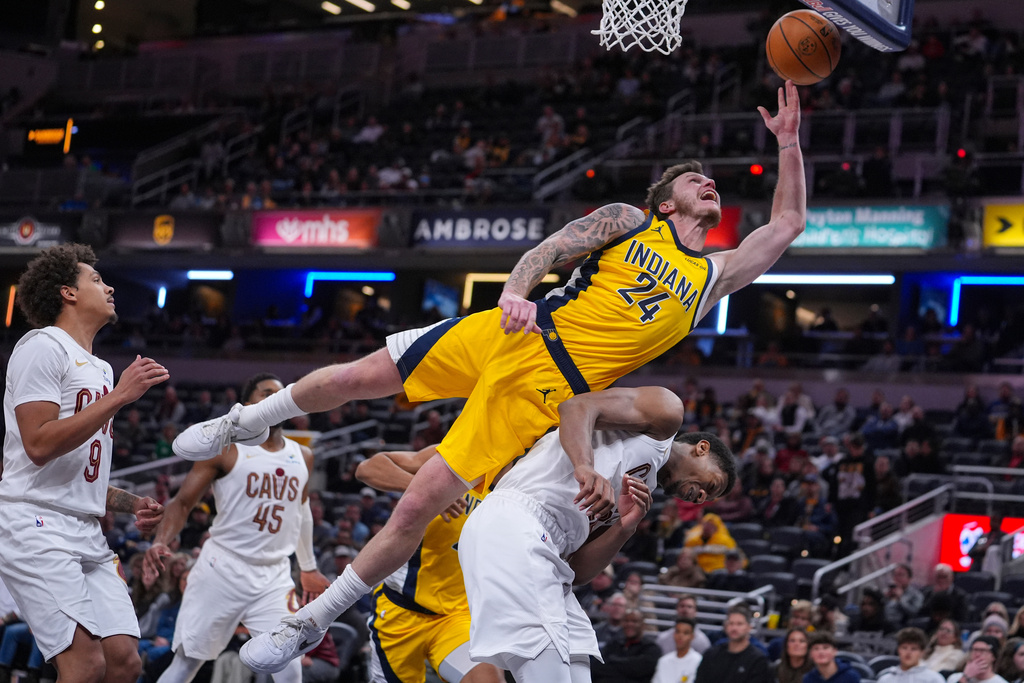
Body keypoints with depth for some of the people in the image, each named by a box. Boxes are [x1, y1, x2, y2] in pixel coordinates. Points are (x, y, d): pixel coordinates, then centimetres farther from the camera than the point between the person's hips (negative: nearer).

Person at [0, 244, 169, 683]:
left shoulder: (101, 369, 24)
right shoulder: (43, 347, -4)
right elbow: (39, 445, -17)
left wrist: (131, 504, 14)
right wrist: (119, 396, -16)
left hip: (87, 533, 9)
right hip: (36, 527, -9)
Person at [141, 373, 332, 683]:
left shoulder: (302, 457, 10)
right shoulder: (226, 451, -5)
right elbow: (183, 501, -7)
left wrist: (309, 567, 30)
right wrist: (161, 542, -24)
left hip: (274, 577, 4)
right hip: (223, 569, -3)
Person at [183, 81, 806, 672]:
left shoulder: (712, 279, 14)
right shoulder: (627, 221, 9)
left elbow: (787, 224, 14)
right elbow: (547, 250, -1)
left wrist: (789, 142, 7)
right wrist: (514, 293, -22)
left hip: (545, 392, 0)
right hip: (511, 334, 0)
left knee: (418, 508, -10)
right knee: (355, 377, -1)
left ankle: (312, 622, 4)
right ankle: (246, 423, 31)